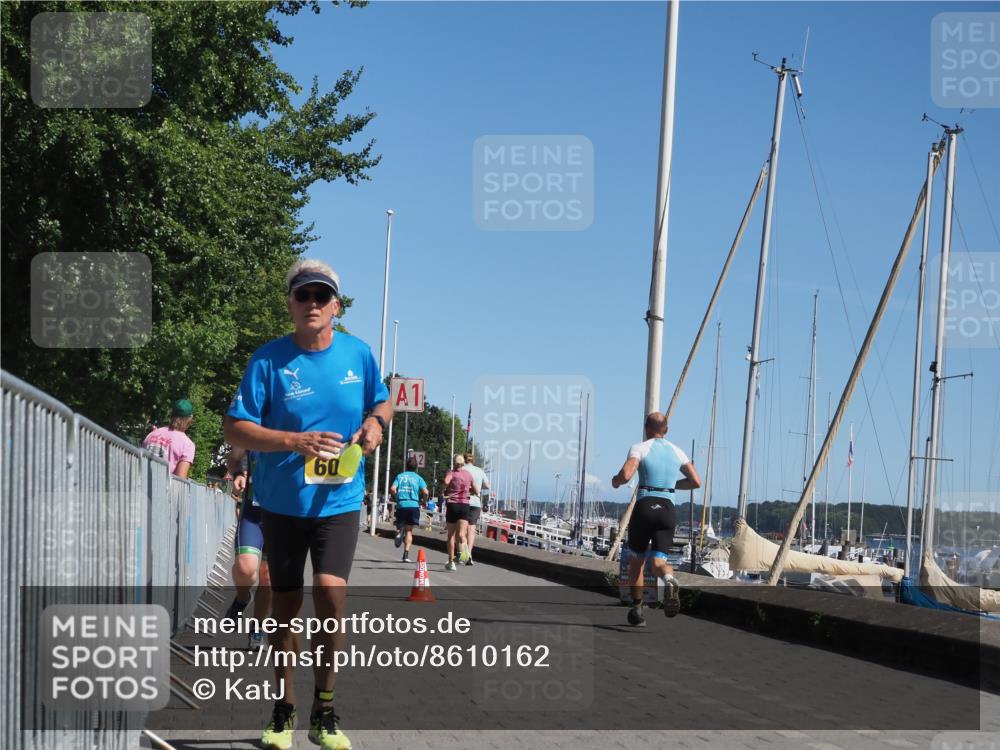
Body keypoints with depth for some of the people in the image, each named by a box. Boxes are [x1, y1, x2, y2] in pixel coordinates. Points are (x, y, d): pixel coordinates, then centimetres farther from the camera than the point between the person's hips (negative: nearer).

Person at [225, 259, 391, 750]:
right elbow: (236, 430, -11)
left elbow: (382, 401, 17)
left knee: (331, 594, -16)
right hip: (282, 503, 0)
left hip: (338, 502, 0)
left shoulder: (359, 355, -2)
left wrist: (375, 421, -7)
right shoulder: (269, 359, -9)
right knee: (285, 605, 9)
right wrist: (295, 441, -25)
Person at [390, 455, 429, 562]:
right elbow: (425, 492, -4)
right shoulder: (418, 478, 6)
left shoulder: (400, 476, 9)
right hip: (413, 505, -1)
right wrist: (424, 499, 17)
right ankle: (406, 554, -7)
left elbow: (392, 489, -3)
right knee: (409, 530, 4)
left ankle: (400, 531, -21)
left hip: (401, 505, 1)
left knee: (401, 526, 17)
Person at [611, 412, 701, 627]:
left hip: (644, 506, -2)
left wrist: (615, 480, 7)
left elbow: (625, 475, -16)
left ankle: (637, 610, 15)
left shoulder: (639, 448, -1)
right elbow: (696, 482, 13)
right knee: (659, 560, 1)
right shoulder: (677, 451, 13)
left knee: (636, 560, 15)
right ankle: (669, 579, -36)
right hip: (667, 509, 3)